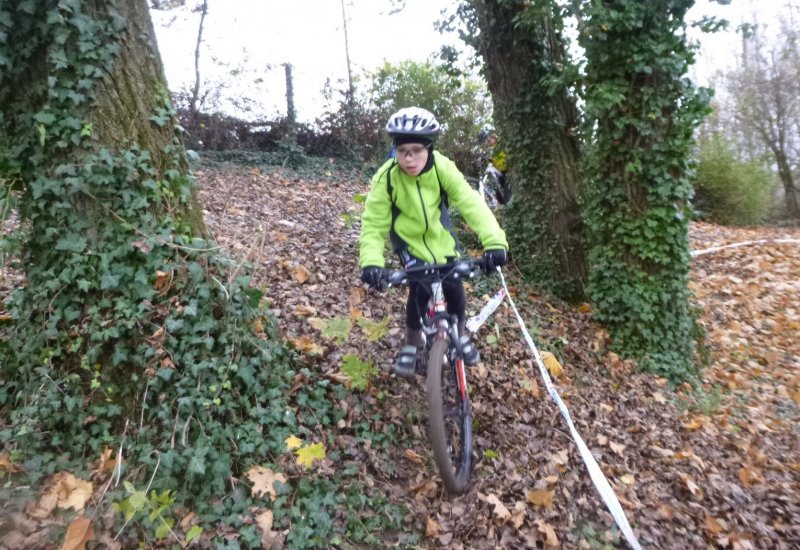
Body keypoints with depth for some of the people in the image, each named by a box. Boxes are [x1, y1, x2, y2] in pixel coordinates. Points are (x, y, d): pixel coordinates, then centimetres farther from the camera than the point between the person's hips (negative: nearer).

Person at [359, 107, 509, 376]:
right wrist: (371, 261, -42)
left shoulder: (442, 167, -25)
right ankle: (412, 342, 10)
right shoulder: (386, 178, -27)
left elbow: (470, 201, -33)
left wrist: (494, 240, -48)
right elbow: (373, 223, -25)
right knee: (420, 290, -17)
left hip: (438, 235, 2)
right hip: (409, 240, -1)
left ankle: (459, 334, 26)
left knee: (454, 288, -4)